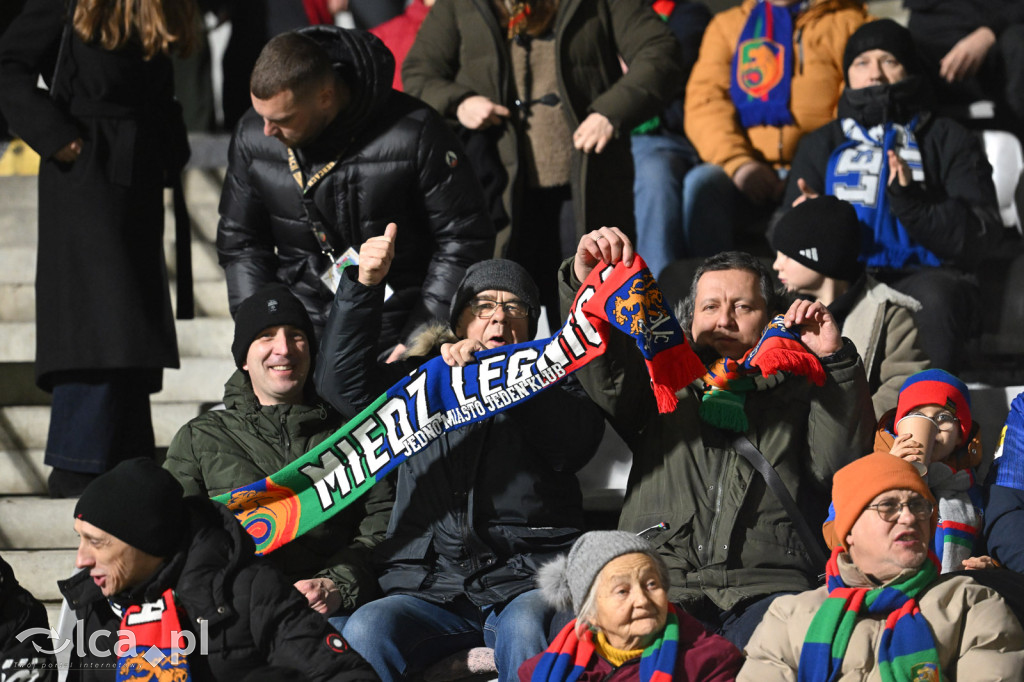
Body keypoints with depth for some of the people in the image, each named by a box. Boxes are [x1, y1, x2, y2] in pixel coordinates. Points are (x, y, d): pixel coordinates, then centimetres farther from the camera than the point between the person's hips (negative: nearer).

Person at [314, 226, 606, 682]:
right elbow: (342, 382, 3)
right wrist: (363, 285, -9)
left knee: (527, 629, -35)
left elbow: (580, 439, -6)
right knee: (364, 630, -27)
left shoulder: (548, 382, 16)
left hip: (526, 583, -1)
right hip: (431, 588, 2)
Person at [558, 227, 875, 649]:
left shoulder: (798, 389, 23)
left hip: (769, 586, 0)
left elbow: (839, 464, 6)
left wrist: (834, 359, 0)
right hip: (662, 585, 1)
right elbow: (603, 377, 6)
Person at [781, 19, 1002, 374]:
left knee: (934, 300, -37)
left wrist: (911, 203, -16)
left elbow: (980, 233, 1)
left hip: (927, 274, -1)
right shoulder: (820, 145, 23)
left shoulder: (948, 140, 15)